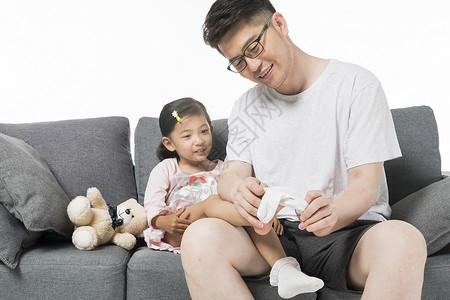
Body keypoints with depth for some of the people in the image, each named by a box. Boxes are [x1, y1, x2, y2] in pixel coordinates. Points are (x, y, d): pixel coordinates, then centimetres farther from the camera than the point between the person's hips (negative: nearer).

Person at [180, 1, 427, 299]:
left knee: (402, 240, -36)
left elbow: (366, 184, -6)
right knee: (200, 237, -28)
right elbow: (230, 176, 5)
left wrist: (333, 213, -29)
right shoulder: (245, 107, 14)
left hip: (349, 230, -2)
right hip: (271, 233, 3)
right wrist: (239, 190, -21)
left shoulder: (356, 84, 0)